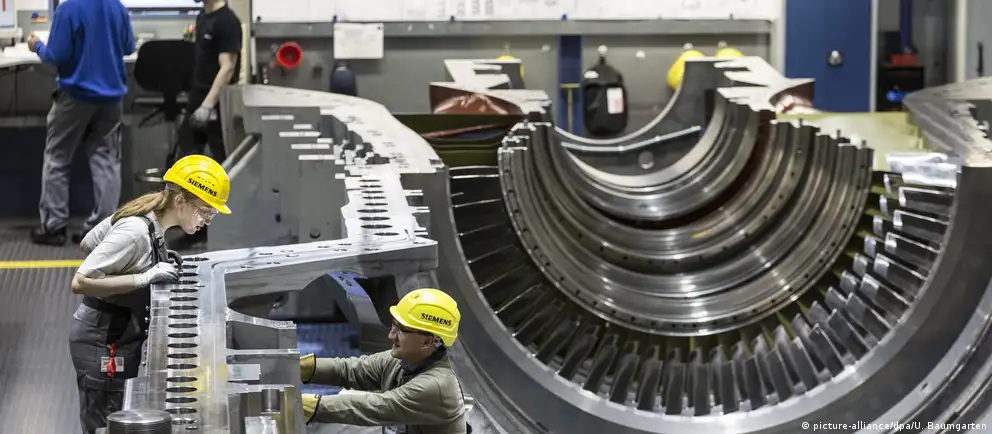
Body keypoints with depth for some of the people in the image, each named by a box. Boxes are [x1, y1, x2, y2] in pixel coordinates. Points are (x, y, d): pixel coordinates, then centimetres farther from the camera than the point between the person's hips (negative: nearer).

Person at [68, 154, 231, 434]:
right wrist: (143, 278, -28)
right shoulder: (135, 232, -26)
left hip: (121, 336, 9)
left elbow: (87, 244, 13)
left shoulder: (147, 217, 1)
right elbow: (80, 283, -26)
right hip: (103, 344, -9)